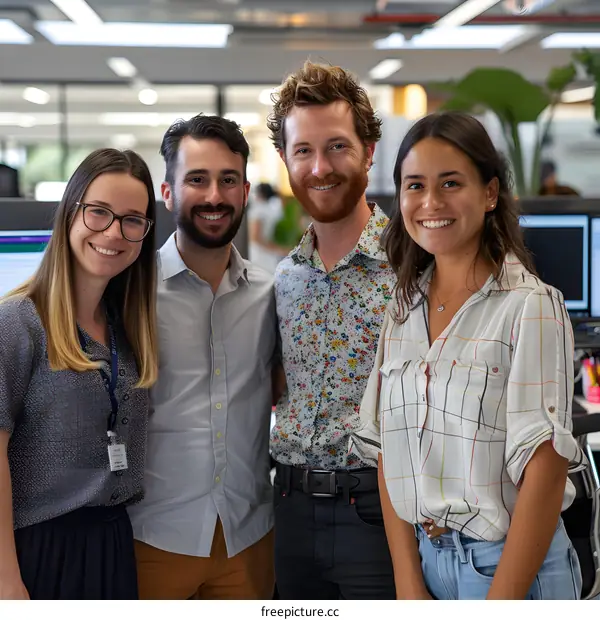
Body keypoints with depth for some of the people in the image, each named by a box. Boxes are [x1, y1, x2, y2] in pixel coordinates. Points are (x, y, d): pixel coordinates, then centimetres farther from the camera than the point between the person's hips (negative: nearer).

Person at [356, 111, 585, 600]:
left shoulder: (530, 306, -13)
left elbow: (545, 468, -16)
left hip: (511, 566, -5)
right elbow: (390, 451, 3)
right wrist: (409, 588, -5)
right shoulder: (403, 311, 3)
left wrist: (499, 606, -18)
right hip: (422, 558, 5)